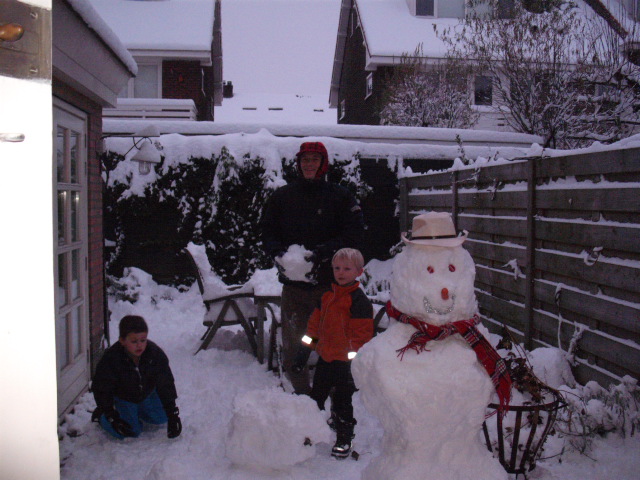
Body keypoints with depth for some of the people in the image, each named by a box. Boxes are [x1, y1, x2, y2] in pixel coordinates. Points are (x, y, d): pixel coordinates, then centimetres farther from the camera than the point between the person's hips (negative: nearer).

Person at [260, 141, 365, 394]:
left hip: (329, 283, -2)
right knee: (292, 347, 8)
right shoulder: (282, 196, 10)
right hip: (293, 285, 3)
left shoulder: (340, 197, 2)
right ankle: (302, 395, 24)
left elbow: (354, 234, -6)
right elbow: (267, 232, 13)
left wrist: (321, 253, -19)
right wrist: (278, 253, -9)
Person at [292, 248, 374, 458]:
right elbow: (315, 323, 17)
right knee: (316, 395, 19)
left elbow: (361, 335, -17)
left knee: (341, 400, 3)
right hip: (325, 357, 7)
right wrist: (304, 349, 16)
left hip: (345, 362, -7)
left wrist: (355, 361, -20)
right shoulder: (328, 296, 9)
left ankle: (344, 439, 20)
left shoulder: (359, 301, -14)